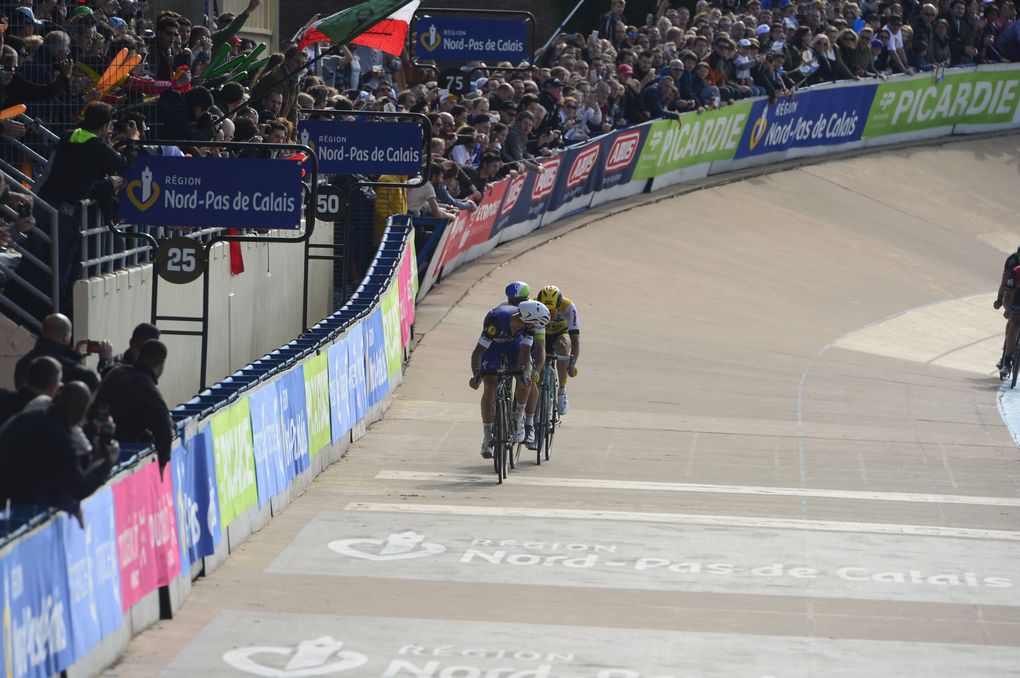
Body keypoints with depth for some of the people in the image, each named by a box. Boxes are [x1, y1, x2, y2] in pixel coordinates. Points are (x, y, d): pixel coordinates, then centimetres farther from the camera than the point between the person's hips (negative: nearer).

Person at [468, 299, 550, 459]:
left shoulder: (529, 322, -30)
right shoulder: (497, 320, -41)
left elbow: (525, 352, -26)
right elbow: (478, 351, -38)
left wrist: (523, 371, -44)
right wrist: (476, 374, -52)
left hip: (514, 343, 3)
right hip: (493, 344, -3)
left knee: (525, 381, -19)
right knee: (489, 388, -15)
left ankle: (518, 420, 6)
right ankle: (487, 438, -7)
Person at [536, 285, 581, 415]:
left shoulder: (568, 307, -33)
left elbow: (575, 338, -34)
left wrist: (572, 363, -47)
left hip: (560, 334, -1)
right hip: (541, 335, 1)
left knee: (563, 346, -35)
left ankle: (562, 392, -23)